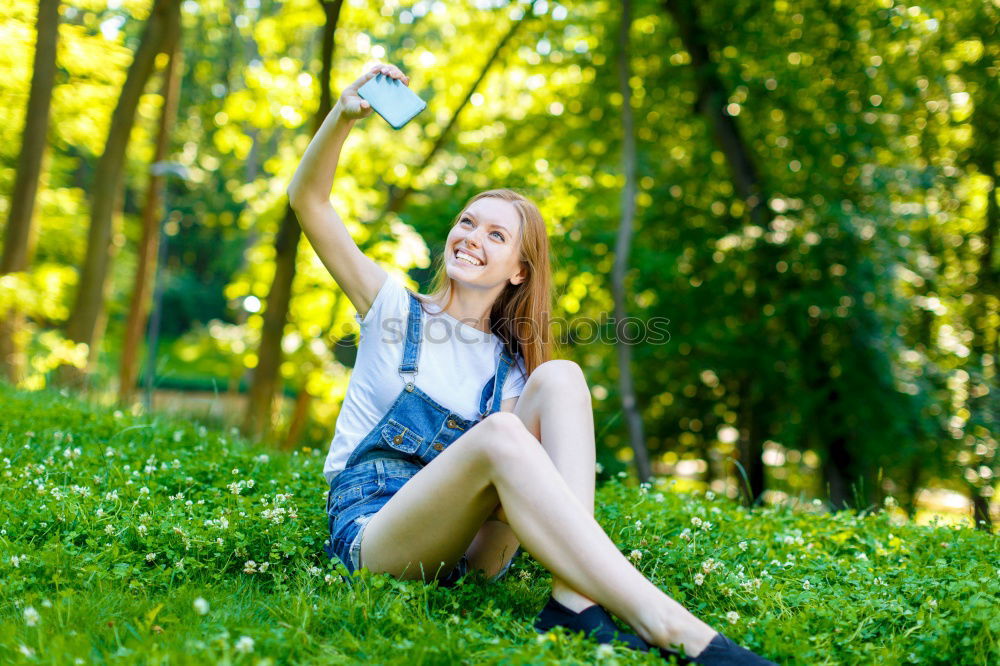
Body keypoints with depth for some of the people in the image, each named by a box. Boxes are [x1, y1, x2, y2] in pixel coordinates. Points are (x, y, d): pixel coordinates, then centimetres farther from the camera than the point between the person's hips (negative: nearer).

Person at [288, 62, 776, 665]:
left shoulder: (511, 366, 14)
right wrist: (343, 116, -16)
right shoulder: (395, 310, 9)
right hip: (370, 531, -2)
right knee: (499, 431, -34)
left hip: (466, 549, 3)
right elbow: (308, 201, 0)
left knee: (560, 378, -18)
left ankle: (575, 598, -34)